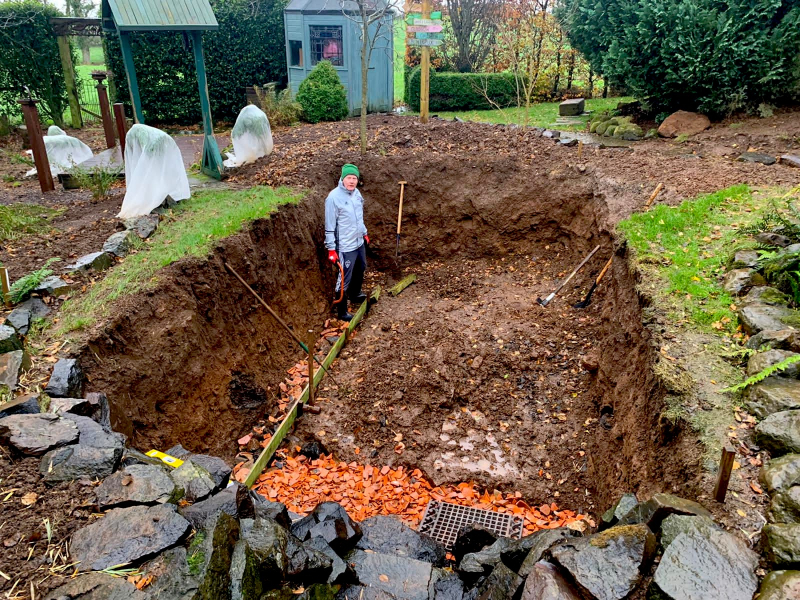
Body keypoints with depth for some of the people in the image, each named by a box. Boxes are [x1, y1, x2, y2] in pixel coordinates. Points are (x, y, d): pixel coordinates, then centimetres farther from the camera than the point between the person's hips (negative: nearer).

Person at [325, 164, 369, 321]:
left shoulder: (356, 192, 1)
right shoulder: (334, 197, -21)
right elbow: (330, 226, -18)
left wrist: (364, 233, 25)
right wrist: (331, 249, -18)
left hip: (359, 242, 8)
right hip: (346, 247, -8)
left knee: (360, 270, 27)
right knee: (344, 280, 1)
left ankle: (354, 295, 51)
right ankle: (341, 312, 15)